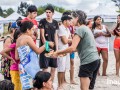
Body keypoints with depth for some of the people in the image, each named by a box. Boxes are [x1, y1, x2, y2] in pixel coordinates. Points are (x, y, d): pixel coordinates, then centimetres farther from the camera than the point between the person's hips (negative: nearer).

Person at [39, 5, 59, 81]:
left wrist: (56, 48, 4)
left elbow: (55, 36, 11)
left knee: (54, 68, 8)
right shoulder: (42, 21, -4)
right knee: (45, 68, -3)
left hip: (53, 47, 5)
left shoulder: (55, 22, 9)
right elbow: (42, 36, -9)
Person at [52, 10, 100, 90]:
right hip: (96, 60, 10)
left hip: (88, 61, -9)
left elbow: (72, 48, -17)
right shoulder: (86, 28, 19)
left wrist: (58, 53, -6)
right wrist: (66, 52, 23)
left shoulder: (80, 29, -9)